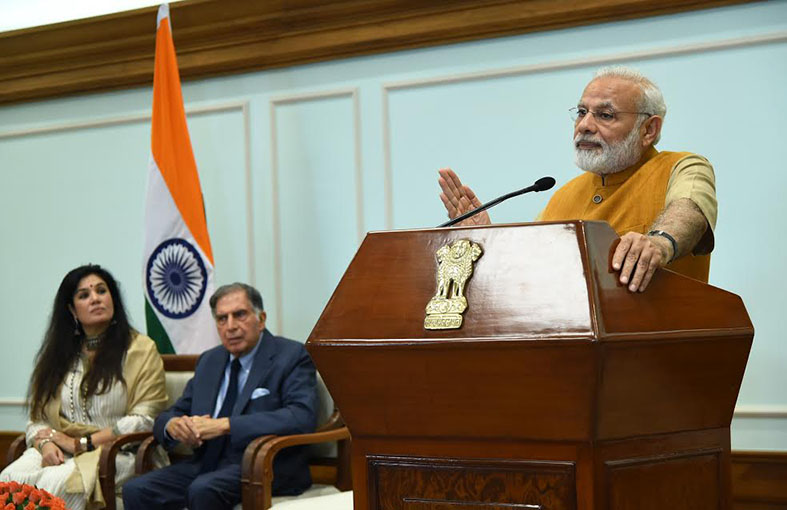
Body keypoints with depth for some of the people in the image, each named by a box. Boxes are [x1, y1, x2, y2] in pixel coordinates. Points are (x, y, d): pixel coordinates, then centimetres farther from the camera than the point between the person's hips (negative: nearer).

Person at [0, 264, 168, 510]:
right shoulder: (56, 353, 19)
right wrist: (45, 444, -10)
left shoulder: (141, 350, 5)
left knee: (55, 482, -35)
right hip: (58, 451, 4)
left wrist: (81, 443, -8)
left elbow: (143, 420, -4)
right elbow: (37, 416, 15)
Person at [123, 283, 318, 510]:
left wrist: (225, 425, -23)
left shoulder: (291, 356, -1)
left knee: (203, 490, -35)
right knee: (136, 491, -18)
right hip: (208, 463, 6)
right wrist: (173, 425, -7)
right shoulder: (209, 361, 19)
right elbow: (172, 413, 21)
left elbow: (302, 417, -18)